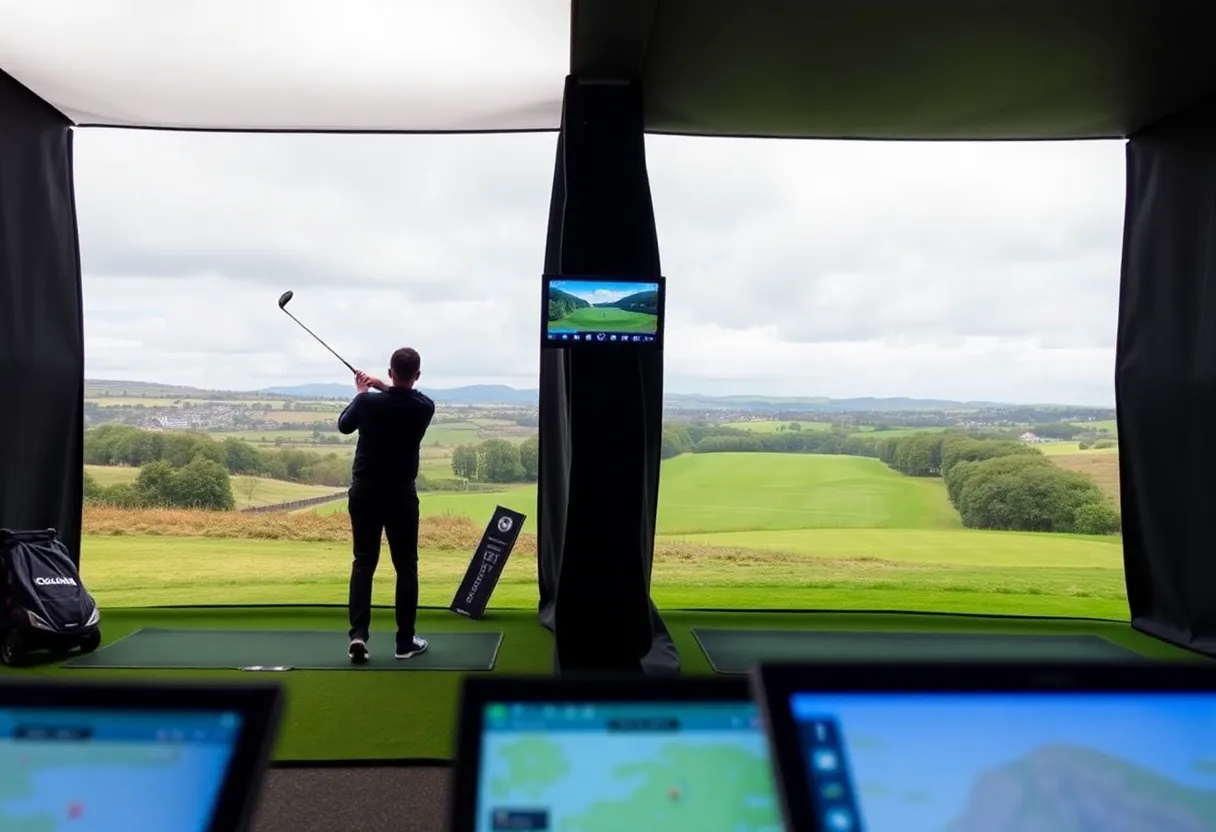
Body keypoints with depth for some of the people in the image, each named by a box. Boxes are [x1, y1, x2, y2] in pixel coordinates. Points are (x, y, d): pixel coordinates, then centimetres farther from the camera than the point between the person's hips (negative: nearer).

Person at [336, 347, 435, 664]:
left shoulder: (368, 402, -12)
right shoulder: (425, 407, -8)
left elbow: (344, 425, 10)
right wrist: (382, 388, 15)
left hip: (364, 490, 1)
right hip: (401, 493, 0)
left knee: (363, 562, 9)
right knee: (406, 565, 7)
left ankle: (359, 634, -3)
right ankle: (406, 641, 9)